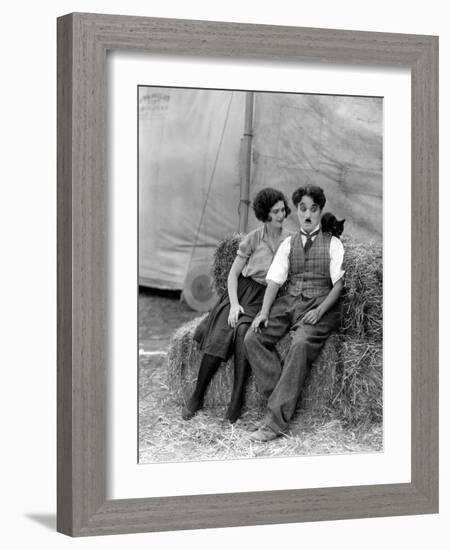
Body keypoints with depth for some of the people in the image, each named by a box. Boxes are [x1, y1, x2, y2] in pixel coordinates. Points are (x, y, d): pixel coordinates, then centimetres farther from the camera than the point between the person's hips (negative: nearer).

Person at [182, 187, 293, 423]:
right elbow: (233, 273, 3)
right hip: (242, 291, 0)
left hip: (265, 298, 0)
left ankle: (236, 400, -32)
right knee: (219, 335, -25)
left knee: (243, 331, -32)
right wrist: (234, 304, -11)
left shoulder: (291, 240, 4)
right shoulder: (253, 238, 2)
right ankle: (196, 397, -15)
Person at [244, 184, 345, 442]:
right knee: (253, 338, -21)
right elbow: (275, 280, 10)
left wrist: (319, 311, -17)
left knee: (301, 345, -34)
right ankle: (281, 400, -22)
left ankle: (276, 421, -36)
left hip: (320, 305, -5)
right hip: (288, 302, 5)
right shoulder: (288, 244, 18)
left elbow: (339, 283, -1)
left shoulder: (333, 244, 8)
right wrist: (265, 311, -7)